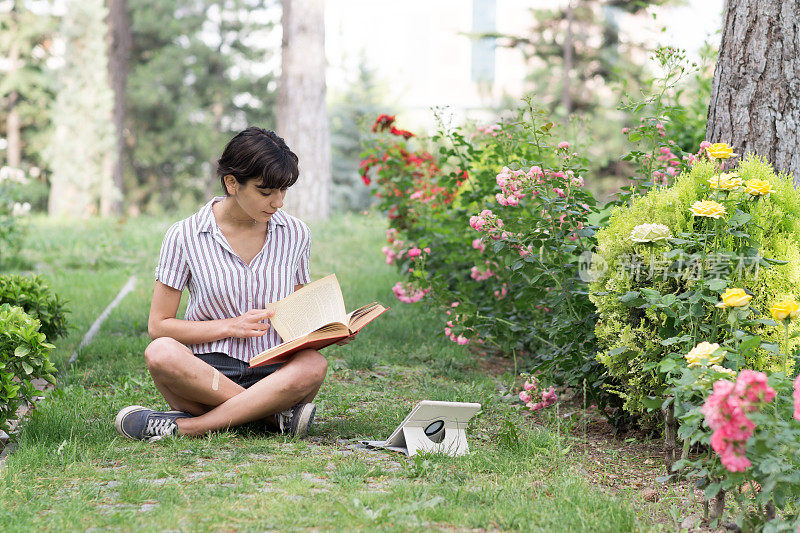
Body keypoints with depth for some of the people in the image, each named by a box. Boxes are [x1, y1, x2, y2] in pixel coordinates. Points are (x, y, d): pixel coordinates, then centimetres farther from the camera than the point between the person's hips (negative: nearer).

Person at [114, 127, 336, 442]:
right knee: (160, 353, -35)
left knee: (313, 365, -33)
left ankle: (181, 427, -30)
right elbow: (158, 325, 0)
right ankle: (274, 415, -27)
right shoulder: (184, 237, 0)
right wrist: (232, 326, -11)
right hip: (203, 374, -2)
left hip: (273, 376, 2)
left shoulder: (295, 234, 10)